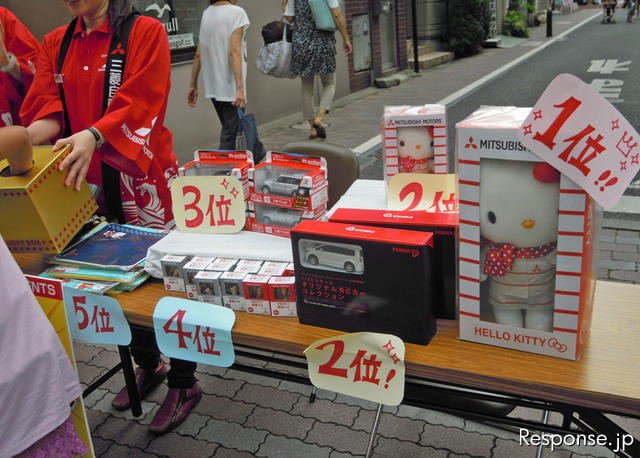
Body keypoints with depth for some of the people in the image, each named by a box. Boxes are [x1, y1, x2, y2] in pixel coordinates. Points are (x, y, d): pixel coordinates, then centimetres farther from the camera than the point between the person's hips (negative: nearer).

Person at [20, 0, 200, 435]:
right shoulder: (55, 45, 13)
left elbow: (141, 102, -17)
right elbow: (45, 106, 2)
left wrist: (93, 136, -34)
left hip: (142, 176, -5)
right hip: (88, 183, 6)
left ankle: (183, 383, 17)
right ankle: (148, 366, 35)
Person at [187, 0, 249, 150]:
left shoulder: (206, 13, 11)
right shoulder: (236, 12, -9)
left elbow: (198, 54, 10)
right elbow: (234, 52, -20)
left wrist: (193, 85, 14)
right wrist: (240, 87, -23)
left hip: (212, 87, 7)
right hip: (230, 87, -7)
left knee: (228, 128, 19)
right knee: (230, 133, -3)